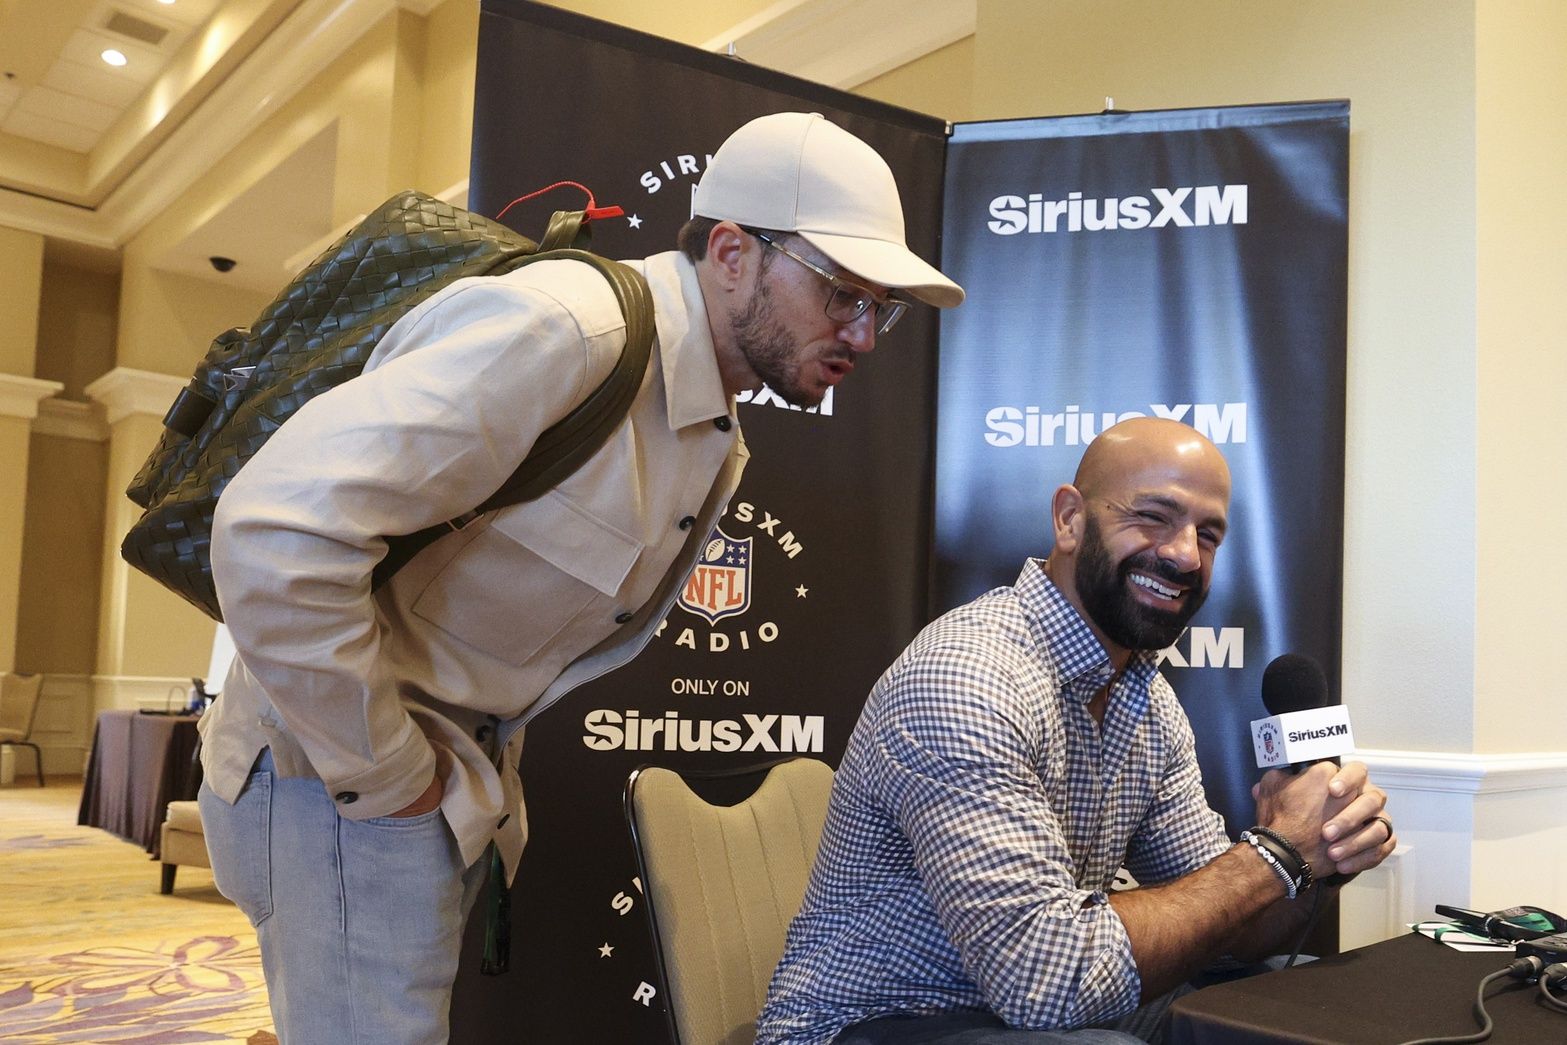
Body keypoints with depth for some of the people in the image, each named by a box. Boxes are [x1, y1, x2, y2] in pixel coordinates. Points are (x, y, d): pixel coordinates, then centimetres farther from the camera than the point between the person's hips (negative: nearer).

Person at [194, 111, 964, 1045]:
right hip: (347, 776, -8)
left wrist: (483, 768, 10)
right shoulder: (563, 331, -24)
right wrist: (386, 775, -21)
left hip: (462, 782, 9)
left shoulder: (721, 448, 7)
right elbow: (277, 530, -31)